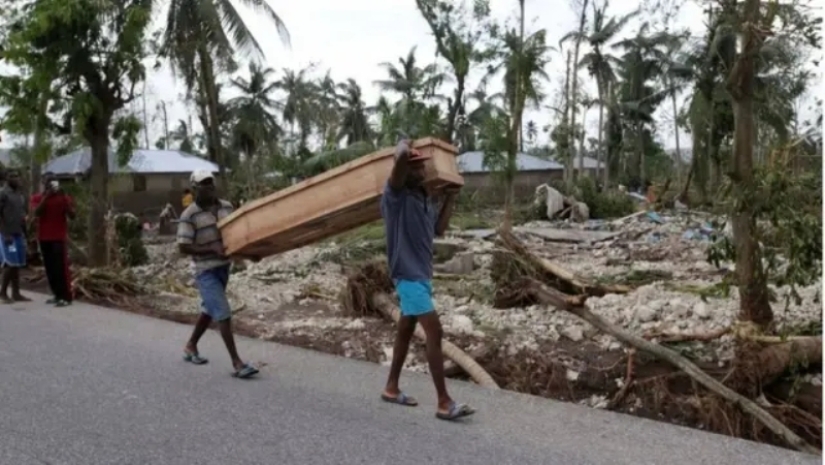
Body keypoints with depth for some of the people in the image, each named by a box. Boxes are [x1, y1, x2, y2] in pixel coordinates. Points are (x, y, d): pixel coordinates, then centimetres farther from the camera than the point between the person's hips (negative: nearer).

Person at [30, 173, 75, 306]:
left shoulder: (64, 197, 2)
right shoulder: (37, 198, 7)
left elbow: (72, 215, -8)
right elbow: (36, 212, -11)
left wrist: (64, 197, -16)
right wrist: (46, 196, -17)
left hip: (60, 237, -3)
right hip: (44, 238, 3)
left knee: (61, 267, -8)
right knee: (49, 268, 6)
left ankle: (66, 297, -9)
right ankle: (57, 294, 15)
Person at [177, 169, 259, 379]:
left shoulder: (226, 207, 5)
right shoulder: (189, 215, -13)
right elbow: (183, 247, -16)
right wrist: (212, 249, -23)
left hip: (223, 266, 7)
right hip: (205, 270, -7)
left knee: (209, 309, 20)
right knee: (223, 313, -11)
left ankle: (190, 346, 41)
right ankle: (237, 363, -9)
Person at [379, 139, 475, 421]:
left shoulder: (425, 199, 12)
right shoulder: (395, 196, -13)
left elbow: (439, 229, 18)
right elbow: (402, 157, -30)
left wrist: (450, 199, 16)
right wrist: (404, 145, -7)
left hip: (422, 274, 9)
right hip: (408, 274, -9)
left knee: (406, 330, 16)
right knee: (434, 331, -12)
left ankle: (391, 388, 29)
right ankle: (444, 403, -9)